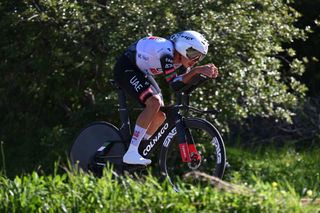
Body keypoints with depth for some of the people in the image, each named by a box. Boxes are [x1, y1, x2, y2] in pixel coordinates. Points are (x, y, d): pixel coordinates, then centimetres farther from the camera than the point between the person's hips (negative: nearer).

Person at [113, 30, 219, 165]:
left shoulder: (181, 56, -8)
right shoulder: (166, 52, -34)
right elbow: (174, 84, -38)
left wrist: (207, 71, -25)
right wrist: (197, 70, -43)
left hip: (141, 72, 9)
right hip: (125, 69, -9)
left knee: (160, 115, 0)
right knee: (154, 102, -28)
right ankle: (131, 154, -29)